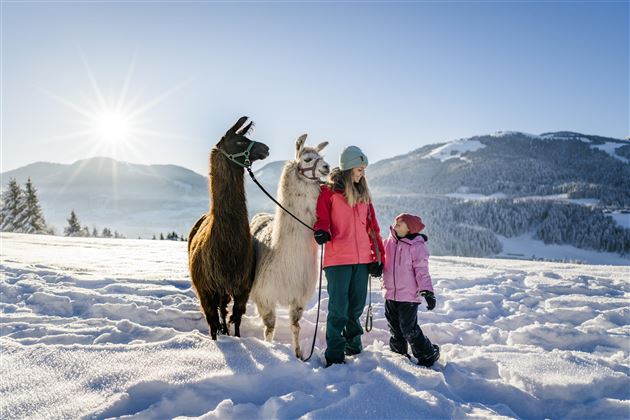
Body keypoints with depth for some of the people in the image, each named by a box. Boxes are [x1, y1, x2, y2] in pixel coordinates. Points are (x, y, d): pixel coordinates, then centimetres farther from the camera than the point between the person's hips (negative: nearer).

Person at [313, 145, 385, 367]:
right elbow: (322, 218, -2)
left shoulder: (363, 193, 15)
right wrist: (322, 232, -25)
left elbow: (372, 226, 15)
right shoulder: (329, 191, -1)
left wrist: (378, 256, 11)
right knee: (338, 307, -2)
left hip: (362, 259, 5)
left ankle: (353, 343, 34)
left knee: (357, 305, 13)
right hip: (338, 258, -5)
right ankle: (334, 354, 9)